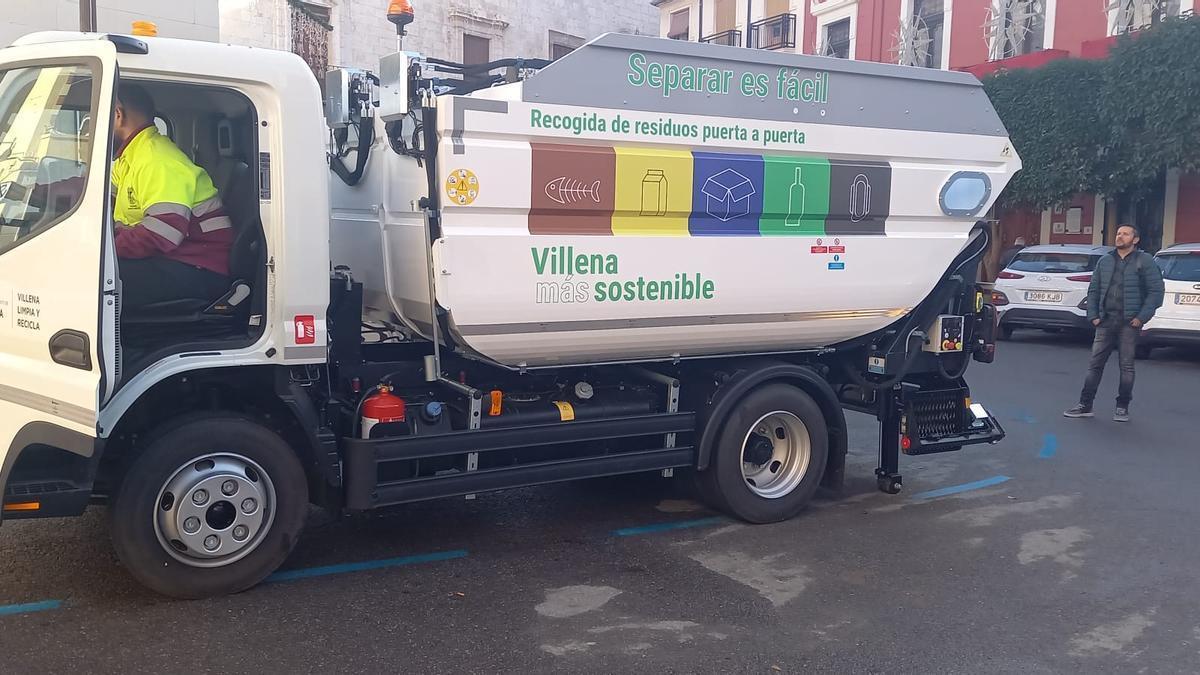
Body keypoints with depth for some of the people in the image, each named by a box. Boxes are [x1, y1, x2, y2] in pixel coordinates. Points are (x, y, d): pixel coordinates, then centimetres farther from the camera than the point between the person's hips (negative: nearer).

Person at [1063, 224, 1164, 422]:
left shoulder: (1145, 261, 0)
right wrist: (1093, 315, 4)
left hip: (1129, 323, -4)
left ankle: (1122, 407, 12)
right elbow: (1093, 290, 16)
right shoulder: (1105, 261, 14)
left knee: (1126, 366, 3)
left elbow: (1156, 291, -4)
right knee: (1095, 364, 2)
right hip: (1106, 321, 4)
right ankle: (1085, 405, 5)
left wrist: (1142, 317, -11)